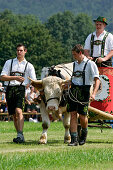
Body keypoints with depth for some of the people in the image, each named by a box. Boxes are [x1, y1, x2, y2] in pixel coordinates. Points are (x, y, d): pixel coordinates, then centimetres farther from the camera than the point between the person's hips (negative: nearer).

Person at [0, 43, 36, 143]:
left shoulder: (29, 66, 11)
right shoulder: (9, 62, 14)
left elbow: (33, 81, 4)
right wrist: (15, 77, -9)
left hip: (21, 89, -3)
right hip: (10, 89, 3)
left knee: (18, 111, -23)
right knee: (14, 115, 6)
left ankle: (20, 135, -30)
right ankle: (20, 137, 15)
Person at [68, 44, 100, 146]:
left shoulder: (90, 64, -6)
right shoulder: (75, 64, 14)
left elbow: (97, 79, -11)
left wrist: (94, 94, -22)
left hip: (84, 92, -5)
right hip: (73, 91, 5)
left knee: (82, 116, -4)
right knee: (73, 114, -3)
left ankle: (84, 133, 26)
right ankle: (74, 139, -3)